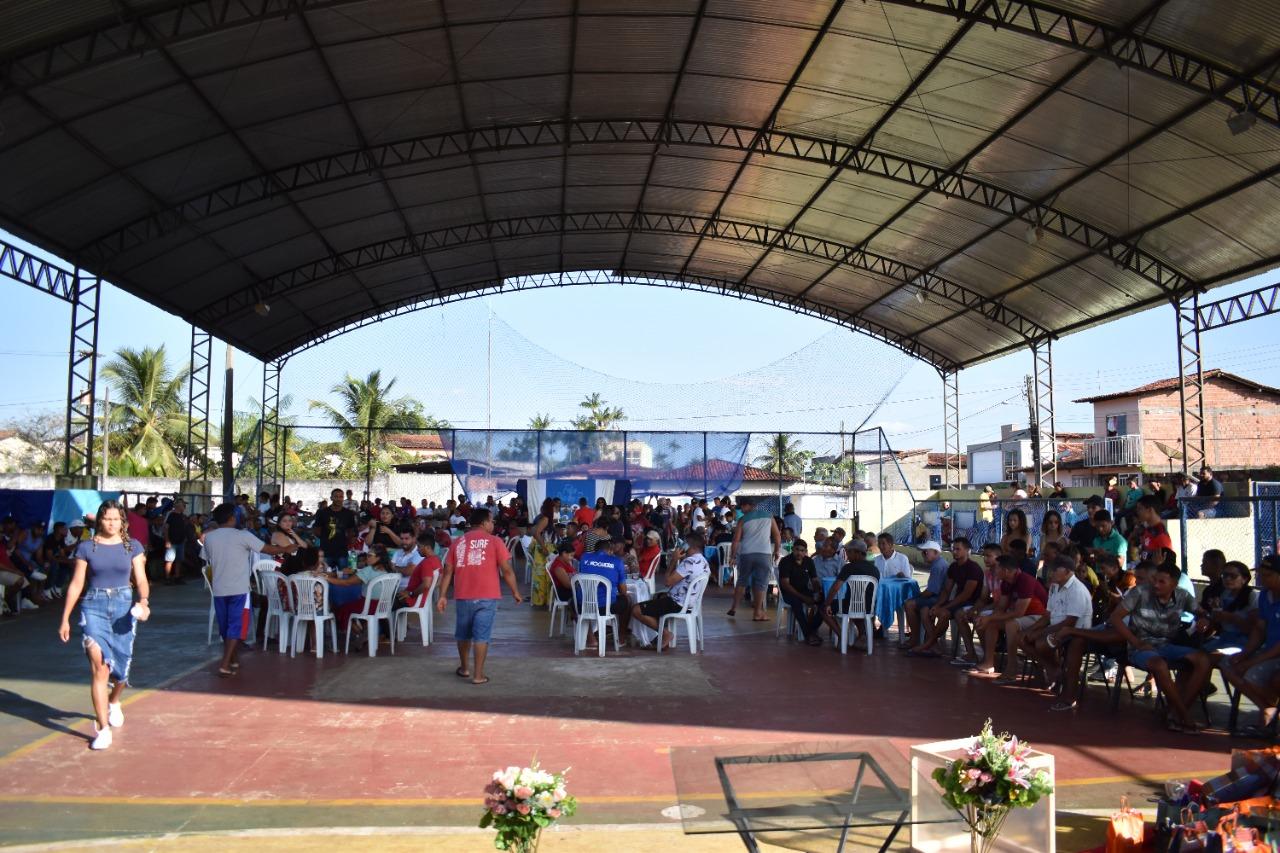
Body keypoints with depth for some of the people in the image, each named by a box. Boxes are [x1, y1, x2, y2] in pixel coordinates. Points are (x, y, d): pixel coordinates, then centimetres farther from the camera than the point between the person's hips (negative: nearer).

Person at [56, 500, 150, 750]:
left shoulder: (132, 547, 4)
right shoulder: (86, 548, 1)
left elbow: (141, 580, 0)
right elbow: (76, 584, 4)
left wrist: (144, 601, -20)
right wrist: (65, 619, 4)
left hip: (123, 607, 2)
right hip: (94, 608, -2)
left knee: (121, 666, 10)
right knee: (99, 666, -12)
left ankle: (113, 702, 45)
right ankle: (103, 729, -8)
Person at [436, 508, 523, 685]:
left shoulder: (458, 542, 10)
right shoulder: (494, 541, -2)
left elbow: (448, 571, 8)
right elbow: (507, 571, -4)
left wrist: (443, 596, 10)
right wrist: (515, 592, 6)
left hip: (463, 596, 4)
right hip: (486, 596, -4)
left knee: (463, 633, 19)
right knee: (481, 635, -1)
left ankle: (464, 668, 33)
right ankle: (478, 675, 0)